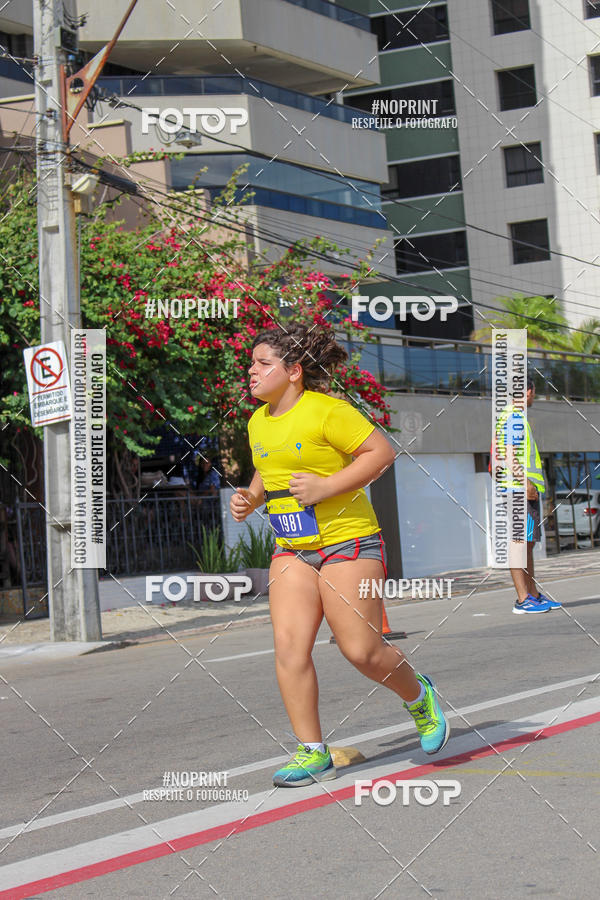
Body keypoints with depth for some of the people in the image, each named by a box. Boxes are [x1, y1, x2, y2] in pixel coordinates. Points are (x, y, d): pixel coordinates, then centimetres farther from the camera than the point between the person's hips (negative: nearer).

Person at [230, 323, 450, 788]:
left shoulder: (327, 410, -13)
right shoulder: (259, 422, 11)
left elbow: (382, 452, -15)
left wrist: (325, 488, -20)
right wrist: (251, 497, 7)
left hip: (347, 541, -7)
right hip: (292, 549, 7)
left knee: (361, 650, -5)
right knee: (289, 646, -6)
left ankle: (420, 696, 27)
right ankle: (313, 752, 2)